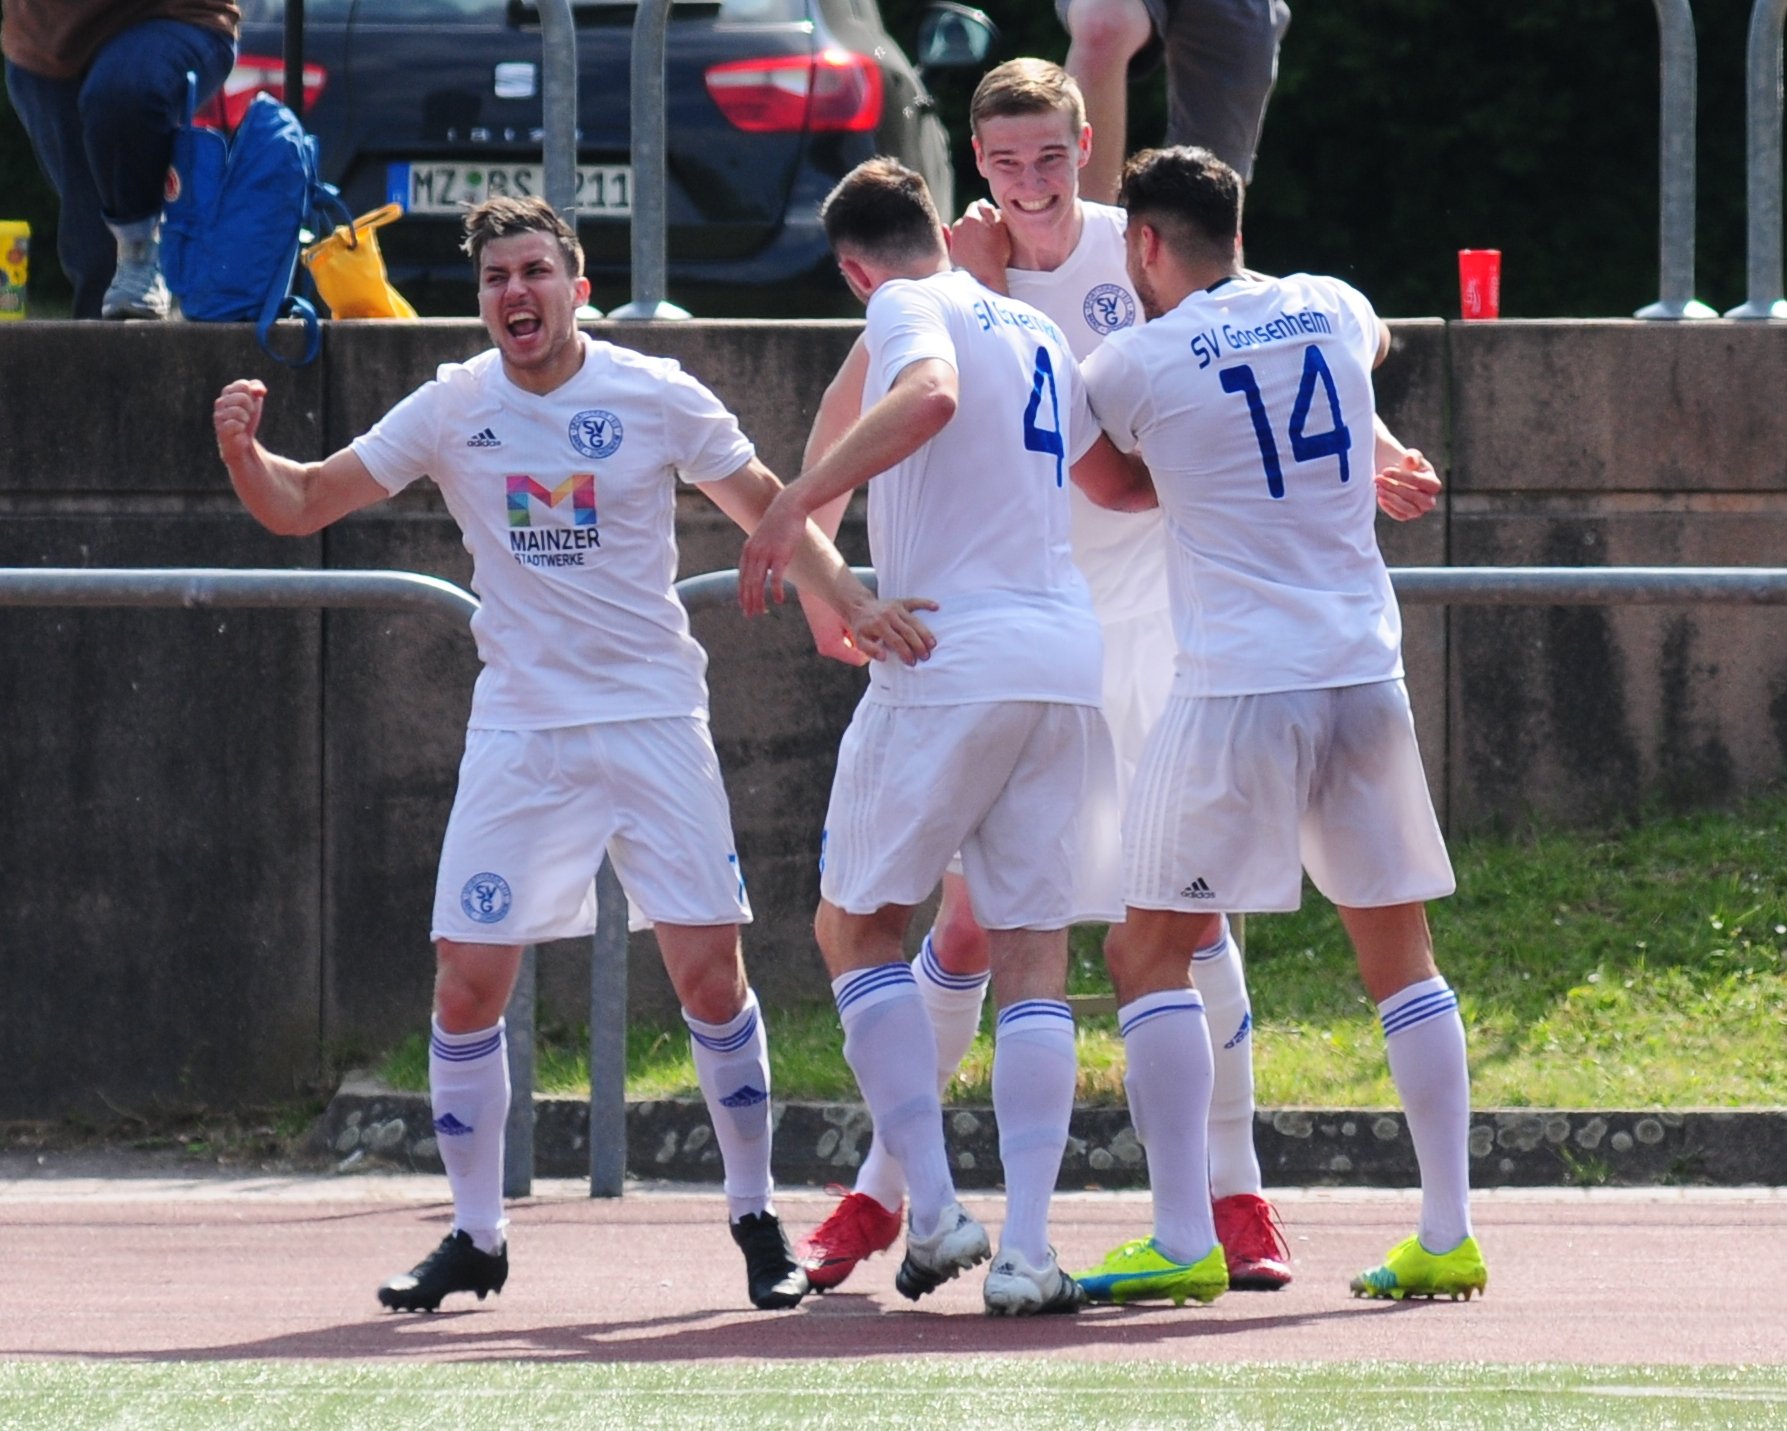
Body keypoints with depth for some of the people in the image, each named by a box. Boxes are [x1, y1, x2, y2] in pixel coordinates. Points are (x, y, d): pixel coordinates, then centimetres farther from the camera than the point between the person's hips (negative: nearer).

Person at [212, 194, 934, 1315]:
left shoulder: (656, 397, -4)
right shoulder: (453, 409, 0)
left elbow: (770, 510, 7)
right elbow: (297, 507, 5)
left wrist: (854, 604, -8)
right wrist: (243, 447, -16)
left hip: (655, 720, -1)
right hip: (519, 734, 1)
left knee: (710, 972, -6)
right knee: (468, 987, -5)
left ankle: (757, 1219, 12)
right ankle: (476, 1237, 11)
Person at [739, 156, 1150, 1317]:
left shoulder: (907, 310, 0)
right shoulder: (1036, 333, 21)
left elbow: (929, 398, -25)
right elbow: (1116, 479, 36)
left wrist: (796, 504, -24)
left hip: (950, 663, -6)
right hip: (1066, 663, 6)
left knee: (857, 927, 8)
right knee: (1035, 958, 5)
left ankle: (937, 1209, -4)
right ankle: (1028, 1250, -6)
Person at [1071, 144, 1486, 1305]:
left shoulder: (1141, 362, -5)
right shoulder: (1329, 311, 8)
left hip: (1239, 686, -5)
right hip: (1367, 675, 5)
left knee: (1154, 951, 0)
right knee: (1398, 950, 13)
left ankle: (1183, 1239, -10)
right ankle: (1449, 1234, 11)